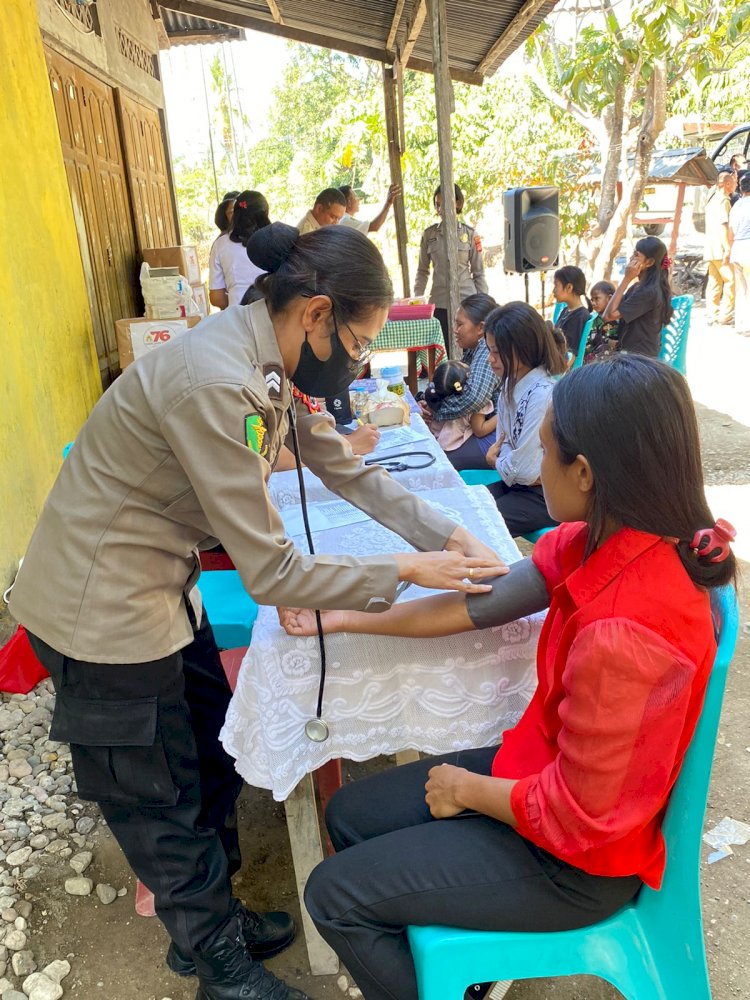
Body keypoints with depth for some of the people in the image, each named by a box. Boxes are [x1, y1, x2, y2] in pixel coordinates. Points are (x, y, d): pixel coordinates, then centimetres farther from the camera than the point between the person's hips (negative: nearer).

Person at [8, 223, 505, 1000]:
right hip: (101, 611, -9)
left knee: (213, 761, 21)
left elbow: (352, 475, 5)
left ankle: (213, 918, 44)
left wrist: (451, 538, -1)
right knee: (163, 805, 11)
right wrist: (407, 573, -19)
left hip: (160, 589, 9)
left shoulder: (269, 363, -1)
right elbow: (270, 572, -27)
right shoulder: (215, 385, -31)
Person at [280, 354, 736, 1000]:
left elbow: (577, 817, -27)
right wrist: (341, 620, 2)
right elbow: (478, 604, -4)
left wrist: (467, 789, -9)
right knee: (350, 818, 15)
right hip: (543, 770, 7)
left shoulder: (623, 632, -37)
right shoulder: (596, 543, -12)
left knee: (334, 895, 1)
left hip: (576, 864, -7)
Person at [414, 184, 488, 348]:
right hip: (439, 303, 1)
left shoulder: (470, 234, 3)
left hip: (467, 302, -1)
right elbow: (423, 270, 12)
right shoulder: (429, 234, 6)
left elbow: (479, 273, 6)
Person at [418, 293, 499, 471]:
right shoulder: (473, 349, 10)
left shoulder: (489, 350, -19)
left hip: (492, 435, -9)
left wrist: (436, 411, -16)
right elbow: (452, 387, 10)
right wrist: (430, 406, -10)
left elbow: (473, 397, -32)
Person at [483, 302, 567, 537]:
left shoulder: (543, 394, -25)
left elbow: (522, 469, -24)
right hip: (515, 483, 8)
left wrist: (498, 462, -4)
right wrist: (503, 461, -11)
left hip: (545, 496, -8)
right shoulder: (509, 385, 3)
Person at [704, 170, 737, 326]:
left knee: (715, 282, 9)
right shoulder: (723, 200, -11)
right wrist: (727, 249, -22)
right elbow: (723, 225, -20)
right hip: (720, 249, -9)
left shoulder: (712, 198, 19)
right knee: (731, 280, -7)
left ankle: (711, 315, 7)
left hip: (710, 249, 9)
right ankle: (725, 316, -9)